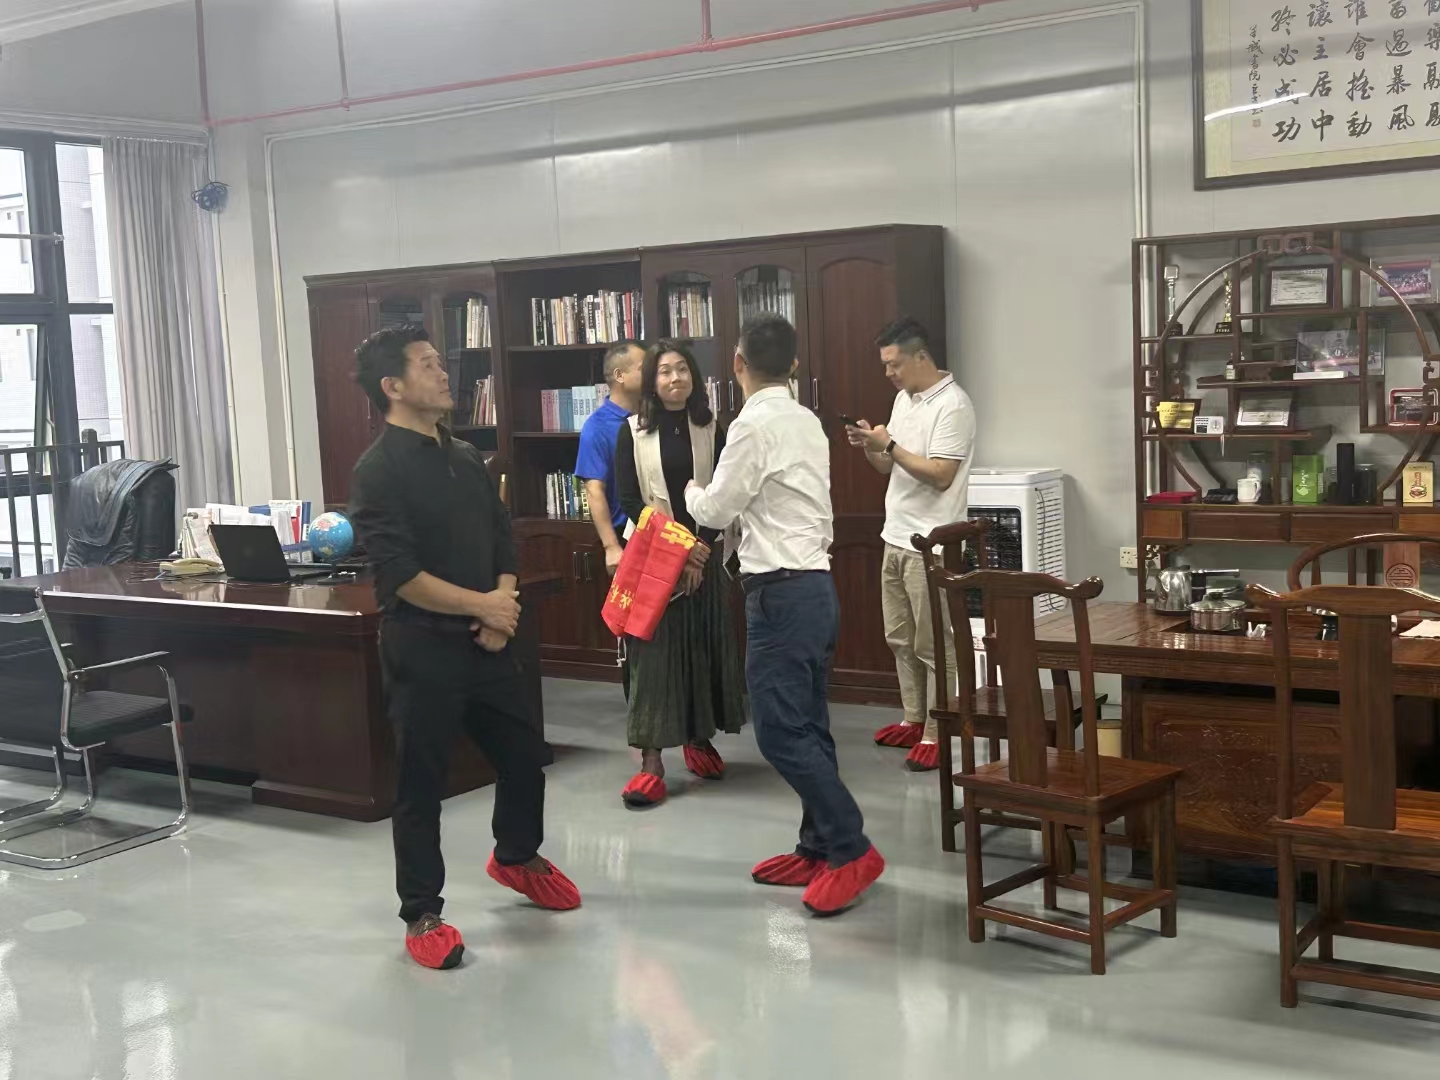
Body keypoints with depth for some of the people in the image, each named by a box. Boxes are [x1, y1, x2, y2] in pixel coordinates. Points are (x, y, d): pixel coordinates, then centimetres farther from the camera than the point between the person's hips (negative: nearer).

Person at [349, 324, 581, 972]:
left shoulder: (466, 459, 11)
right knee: (420, 784, 2)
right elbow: (400, 574, -19)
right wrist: (480, 604, -13)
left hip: (486, 644, 7)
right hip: (421, 651, -7)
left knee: (524, 753, 17)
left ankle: (516, 857, 43)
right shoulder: (379, 470, -13)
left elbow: (502, 542, 12)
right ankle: (421, 913, 17)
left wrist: (502, 612, -5)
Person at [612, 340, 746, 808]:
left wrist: (699, 549, -12)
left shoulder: (711, 431, 4)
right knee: (653, 650, -4)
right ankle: (651, 759, -4)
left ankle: (699, 740, 24)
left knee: (704, 647, 7)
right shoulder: (633, 432, 0)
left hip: (704, 554, 2)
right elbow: (629, 501, -4)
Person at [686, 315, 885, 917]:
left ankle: (851, 851, -3)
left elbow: (714, 512, -6)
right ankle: (819, 851, 20)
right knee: (806, 725, 13)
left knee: (781, 731, -6)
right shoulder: (807, 422, 13)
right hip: (815, 585, 9)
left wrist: (691, 489, 14)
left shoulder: (755, 425, -14)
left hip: (782, 593, -9)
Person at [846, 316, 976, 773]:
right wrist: (870, 446, -2)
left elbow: (941, 475, -22)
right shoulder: (904, 399, 12)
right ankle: (914, 719, 27)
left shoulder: (952, 404, -16)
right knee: (900, 637, 16)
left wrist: (889, 444, -19)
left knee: (933, 644, -1)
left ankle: (936, 734, 6)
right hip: (896, 537, 9)